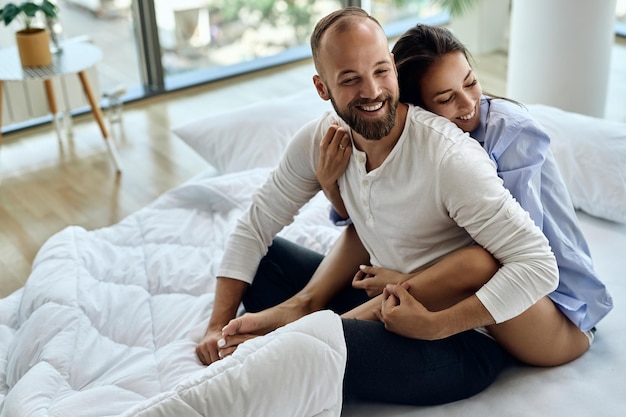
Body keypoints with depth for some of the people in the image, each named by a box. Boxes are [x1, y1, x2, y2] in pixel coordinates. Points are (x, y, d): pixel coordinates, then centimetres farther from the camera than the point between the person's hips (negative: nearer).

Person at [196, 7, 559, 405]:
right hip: (381, 292, 7)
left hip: (463, 339, -6)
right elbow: (254, 229, 1)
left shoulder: (450, 156, -28)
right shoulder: (320, 139, -8)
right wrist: (218, 326, -7)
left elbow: (540, 266, -27)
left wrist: (434, 325, -29)